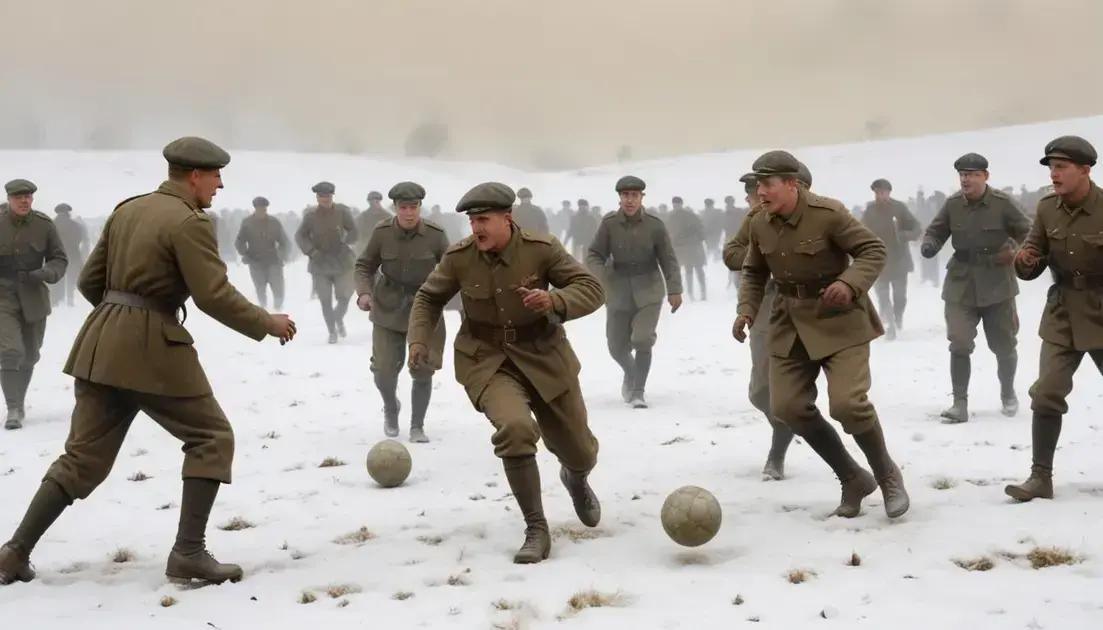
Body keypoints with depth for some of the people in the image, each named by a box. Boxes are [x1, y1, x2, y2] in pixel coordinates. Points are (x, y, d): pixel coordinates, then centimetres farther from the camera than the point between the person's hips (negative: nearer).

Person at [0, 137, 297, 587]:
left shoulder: (127, 209, 14)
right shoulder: (189, 222, -11)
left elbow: (90, 281, 17)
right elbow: (215, 296, -17)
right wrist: (267, 324, -4)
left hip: (103, 346, 8)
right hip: (152, 350, -8)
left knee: (84, 454, 13)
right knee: (211, 437, 5)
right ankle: (188, 553, -1)